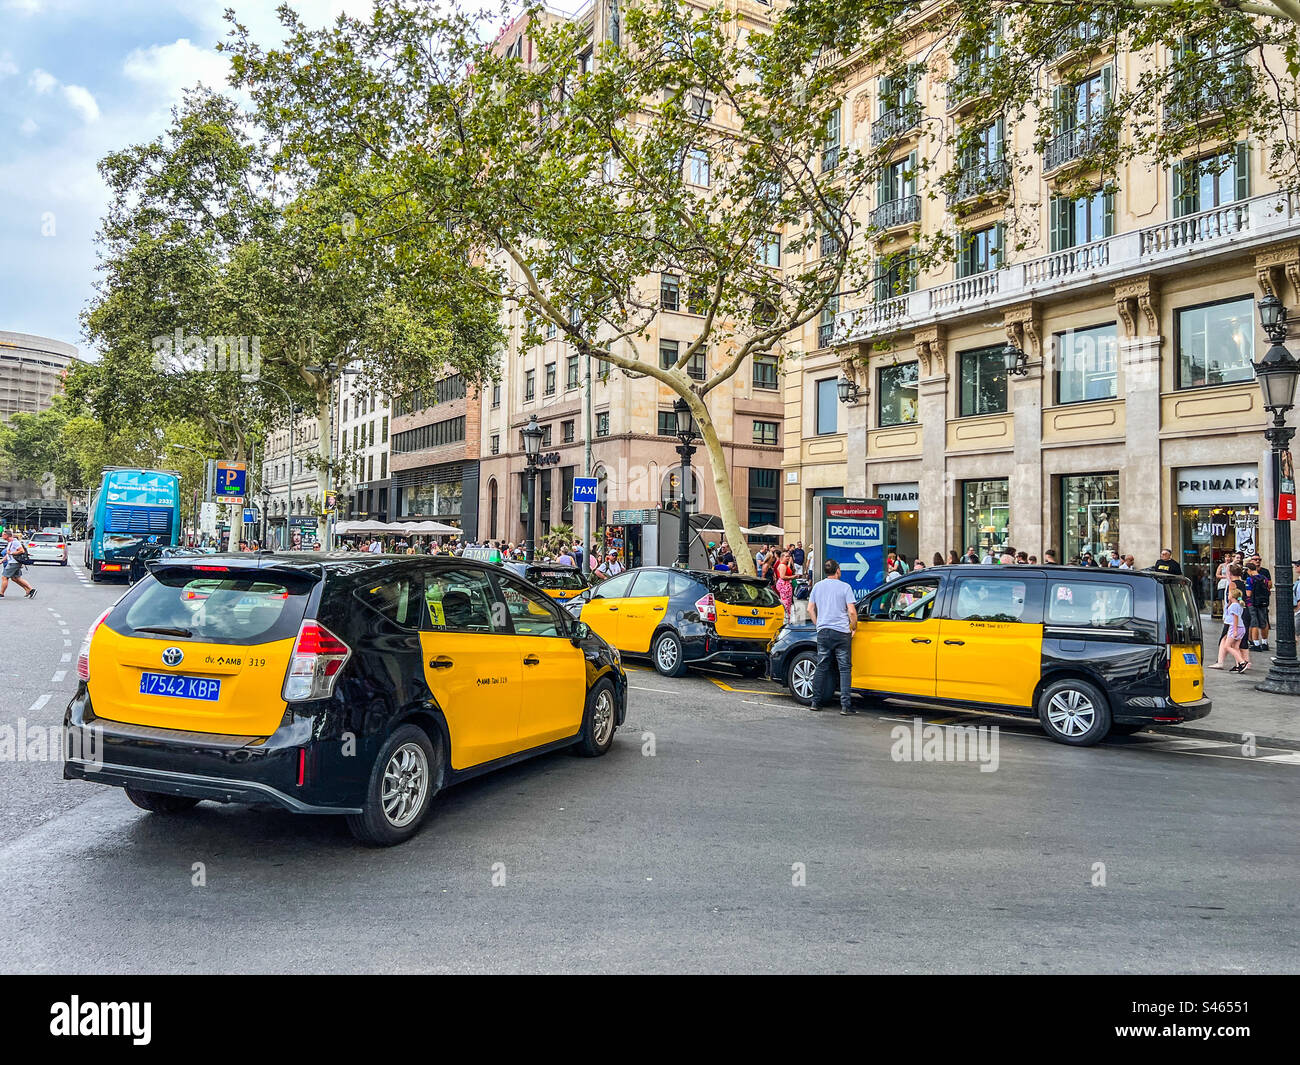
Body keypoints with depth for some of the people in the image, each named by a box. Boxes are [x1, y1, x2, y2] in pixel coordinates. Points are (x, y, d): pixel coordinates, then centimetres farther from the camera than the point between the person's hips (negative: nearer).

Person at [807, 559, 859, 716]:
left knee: (822, 667, 12)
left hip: (823, 632, 4)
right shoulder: (845, 587, -4)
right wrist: (854, 628, 5)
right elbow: (852, 611, -9)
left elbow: (810, 609, 10)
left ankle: (816, 702, 13)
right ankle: (846, 706, -4)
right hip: (841, 632, -4)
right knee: (845, 668, 0)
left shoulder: (817, 586, 8)